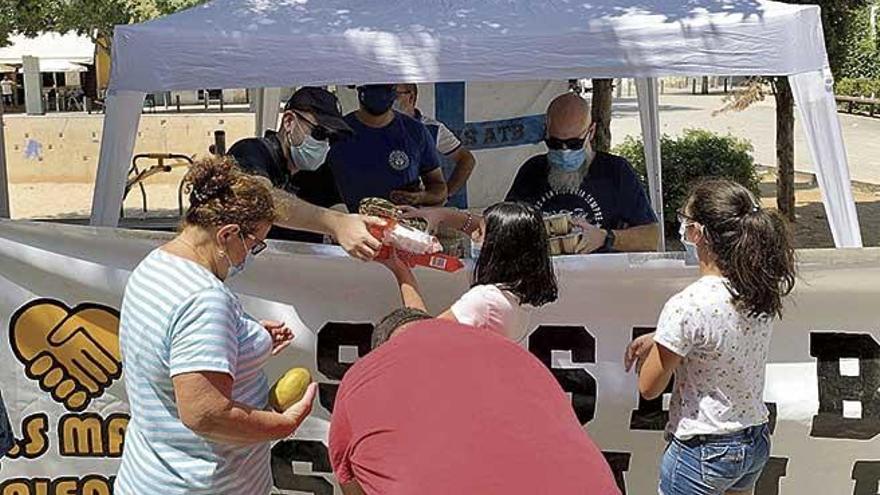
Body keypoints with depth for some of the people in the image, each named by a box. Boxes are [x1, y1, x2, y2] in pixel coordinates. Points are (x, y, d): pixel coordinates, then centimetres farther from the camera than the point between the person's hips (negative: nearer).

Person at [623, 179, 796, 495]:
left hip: (703, 453, -7)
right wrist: (659, 338, 9)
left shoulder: (687, 306, -27)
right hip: (756, 442, 7)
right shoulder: (761, 290, -6)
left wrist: (653, 348, 1)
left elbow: (649, 388, -16)